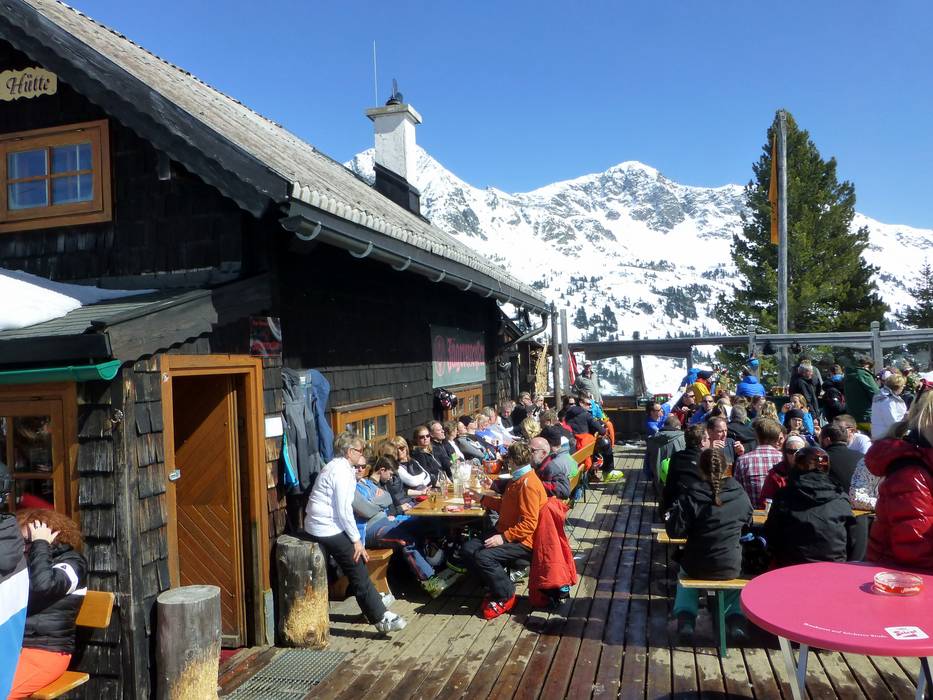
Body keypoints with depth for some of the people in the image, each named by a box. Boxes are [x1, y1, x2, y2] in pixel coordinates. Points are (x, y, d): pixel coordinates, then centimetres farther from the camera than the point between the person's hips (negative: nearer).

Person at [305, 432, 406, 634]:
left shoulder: (337, 466, 14)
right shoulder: (341, 471, -17)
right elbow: (344, 511, -20)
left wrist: (357, 468, 12)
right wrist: (356, 540, -14)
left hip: (316, 527, 10)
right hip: (329, 530, -10)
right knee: (359, 573, -6)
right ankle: (380, 618, -2)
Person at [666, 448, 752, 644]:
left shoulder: (690, 496, -16)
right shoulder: (740, 496, -9)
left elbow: (674, 531, -14)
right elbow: (747, 523, 9)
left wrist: (670, 515, 4)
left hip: (696, 567, -1)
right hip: (731, 568, 1)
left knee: (685, 575, 34)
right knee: (736, 576, 37)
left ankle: (686, 619, 17)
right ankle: (736, 619, 18)